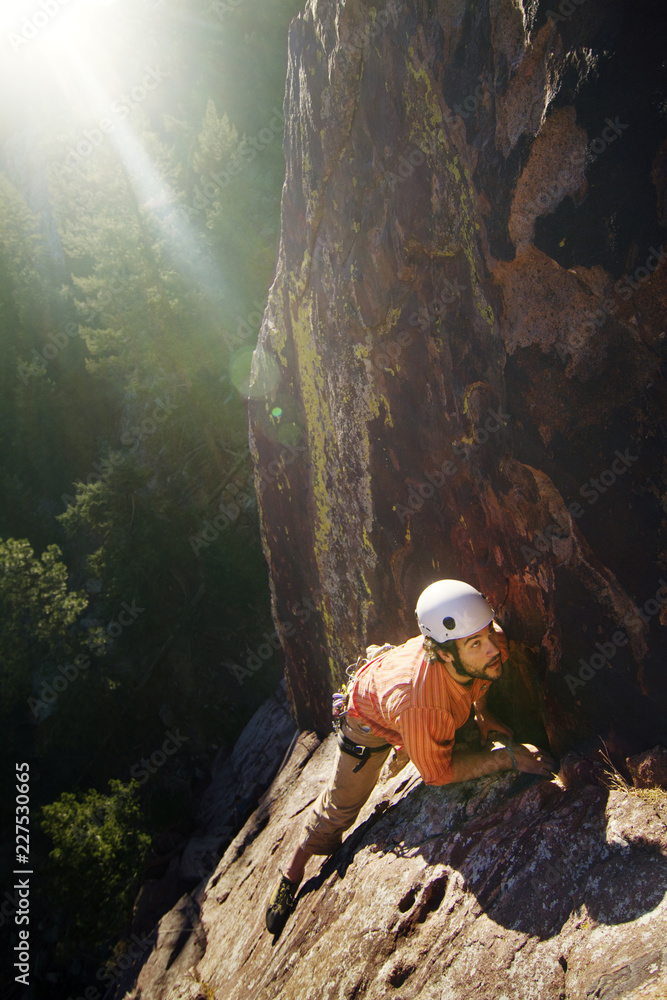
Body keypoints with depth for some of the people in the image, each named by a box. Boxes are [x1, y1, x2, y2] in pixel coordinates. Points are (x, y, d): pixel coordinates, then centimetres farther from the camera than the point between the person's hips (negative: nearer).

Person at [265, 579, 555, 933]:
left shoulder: (494, 643, -37)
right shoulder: (418, 705, -52)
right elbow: (439, 772, -31)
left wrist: (484, 714, -10)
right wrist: (509, 756, -33)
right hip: (372, 717, -4)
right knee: (340, 807, 10)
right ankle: (292, 876, 35)